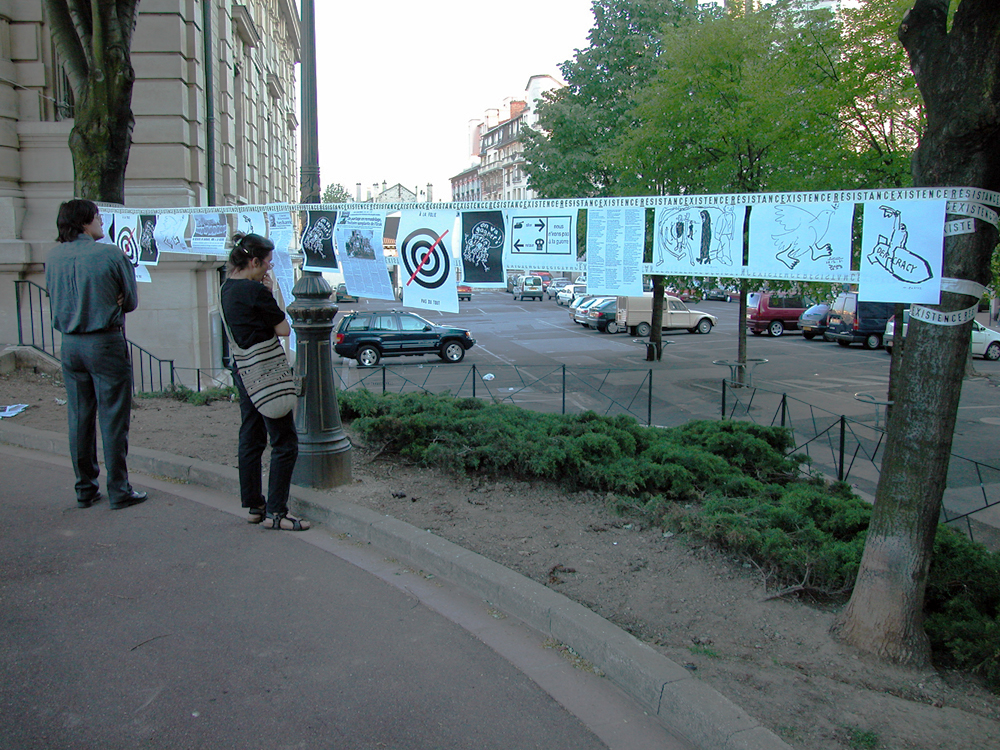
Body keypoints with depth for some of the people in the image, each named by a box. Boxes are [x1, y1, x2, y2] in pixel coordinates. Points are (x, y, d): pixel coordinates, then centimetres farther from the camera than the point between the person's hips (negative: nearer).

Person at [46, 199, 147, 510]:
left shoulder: (53, 257, 4)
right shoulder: (112, 255, -11)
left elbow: (56, 298, 14)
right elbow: (131, 302, -3)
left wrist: (81, 311, 9)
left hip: (70, 344, 5)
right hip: (106, 343, -5)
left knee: (79, 418, 12)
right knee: (113, 419, 1)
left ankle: (85, 489, 21)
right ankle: (118, 490, 7)